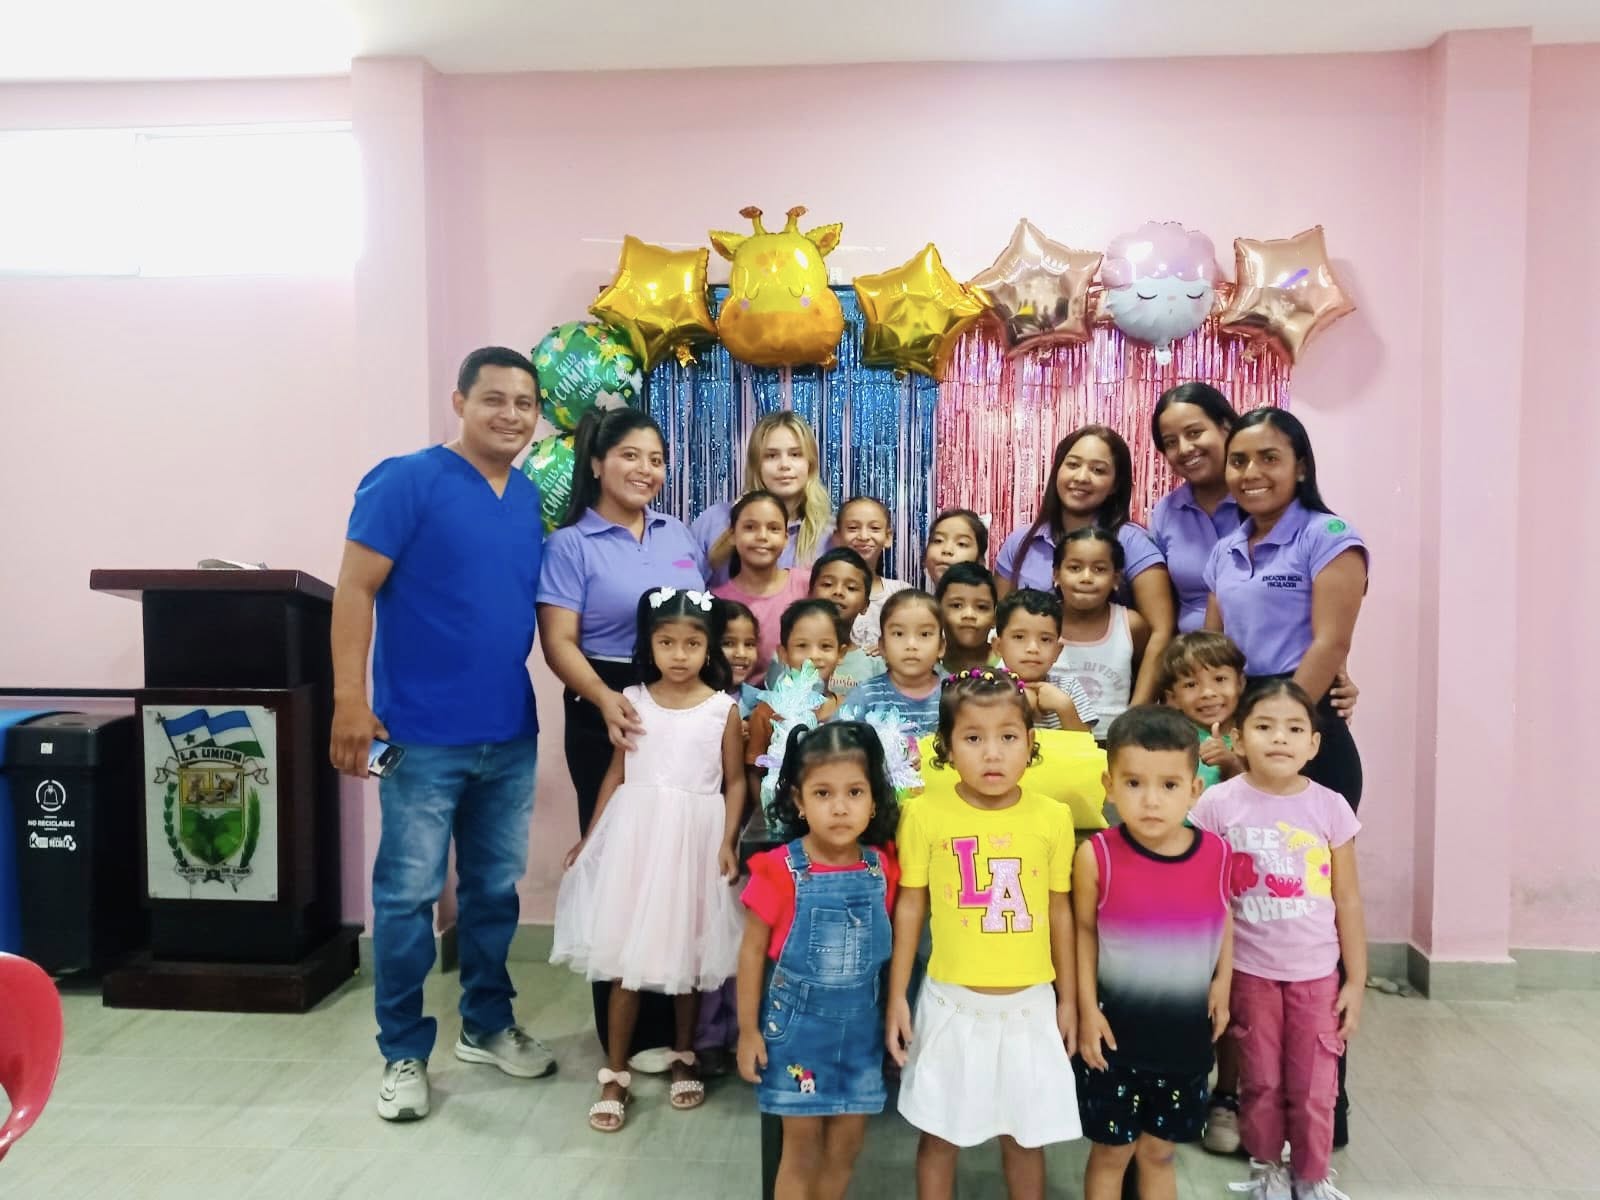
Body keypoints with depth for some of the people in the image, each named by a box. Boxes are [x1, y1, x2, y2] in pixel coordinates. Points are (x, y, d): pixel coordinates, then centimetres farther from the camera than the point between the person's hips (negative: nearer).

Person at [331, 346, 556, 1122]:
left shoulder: (534, 500, 9)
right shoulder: (406, 482, -9)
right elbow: (355, 591, -11)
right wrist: (350, 701, -17)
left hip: (511, 735, 6)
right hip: (423, 736, -5)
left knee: (495, 888, 16)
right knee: (408, 895, 5)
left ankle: (487, 1024, 34)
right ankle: (404, 1052, 22)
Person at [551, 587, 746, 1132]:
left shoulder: (724, 708, -4)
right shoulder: (633, 702, 1)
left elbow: (735, 782, -1)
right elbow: (617, 772, 7)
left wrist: (727, 843, -11)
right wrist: (591, 836, 5)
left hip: (694, 839, -1)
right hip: (635, 833, 1)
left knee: (689, 952, 11)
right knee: (625, 953, 3)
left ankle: (683, 1056, 32)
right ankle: (615, 1073, 15)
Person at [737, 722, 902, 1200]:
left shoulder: (883, 869, -7)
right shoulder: (780, 870, -18)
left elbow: (884, 945, 5)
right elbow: (752, 951, -9)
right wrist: (748, 1031, -6)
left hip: (860, 1027, 4)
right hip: (798, 1026, -3)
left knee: (845, 1146, 17)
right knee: (803, 1149, 10)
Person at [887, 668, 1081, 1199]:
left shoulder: (1053, 817, -6)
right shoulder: (924, 813, -10)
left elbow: (1060, 911, 4)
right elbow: (910, 906, -2)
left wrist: (1068, 999, 8)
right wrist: (897, 997, 0)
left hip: (1029, 1003, 1)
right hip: (952, 1002, -1)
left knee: (1025, 1133, 16)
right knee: (940, 1133, 13)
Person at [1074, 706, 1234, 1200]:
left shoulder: (1215, 852, -10)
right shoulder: (1096, 856, -18)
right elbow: (1084, 930, -6)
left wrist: (1222, 980, 3)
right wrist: (1087, 1009, -7)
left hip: (1185, 1029, 2)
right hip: (1117, 1028, -2)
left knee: (1159, 1152, 20)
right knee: (1111, 1151, 14)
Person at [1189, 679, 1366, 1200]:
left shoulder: (1330, 807, -8)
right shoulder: (1218, 804, -12)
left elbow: (1347, 901, -1)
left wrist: (1356, 980, 1)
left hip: (1317, 973, 1)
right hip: (1249, 972, -1)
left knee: (1314, 1088, 10)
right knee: (1261, 1082, 13)